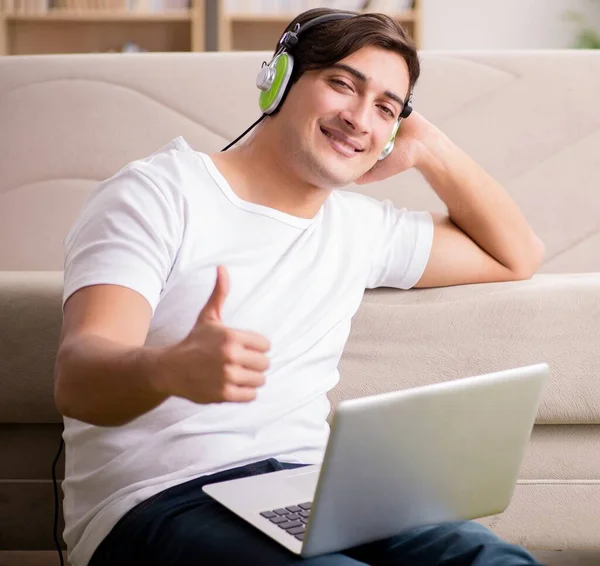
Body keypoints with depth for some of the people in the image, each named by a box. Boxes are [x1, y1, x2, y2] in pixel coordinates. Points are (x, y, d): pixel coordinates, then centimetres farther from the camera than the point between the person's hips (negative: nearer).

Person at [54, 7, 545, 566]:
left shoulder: (360, 227, 18)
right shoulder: (157, 194, -2)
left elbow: (516, 256, 29)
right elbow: (77, 380, -16)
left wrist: (428, 148, 17)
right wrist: (169, 369, -40)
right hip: (156, 502, -5)